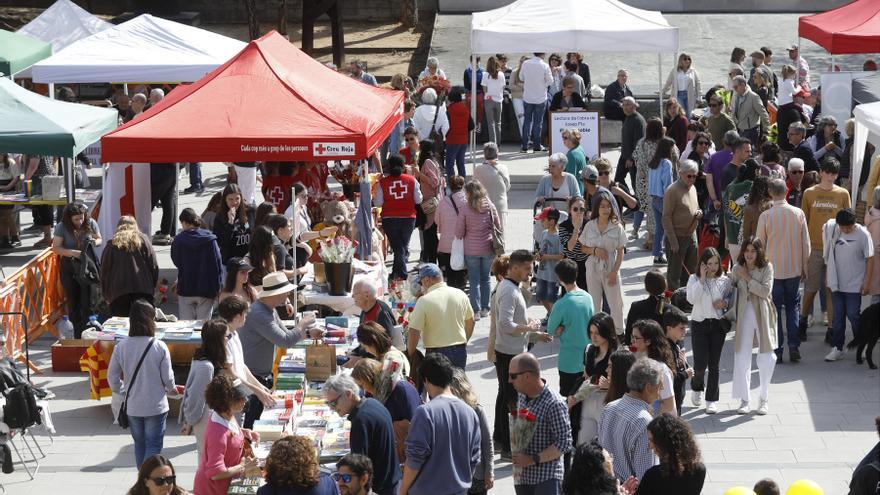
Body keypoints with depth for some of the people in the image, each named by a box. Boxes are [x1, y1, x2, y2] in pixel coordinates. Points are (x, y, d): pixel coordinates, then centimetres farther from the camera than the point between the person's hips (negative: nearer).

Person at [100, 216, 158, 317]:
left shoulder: (112, 244, 9)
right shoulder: (143, 240, 8)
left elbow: (104, 270, 10)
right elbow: (154, 266, 4)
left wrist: (106, 295, 17)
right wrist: (153, 286, 14)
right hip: (143, 290, 0)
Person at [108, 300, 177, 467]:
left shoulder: (121, 347, -10)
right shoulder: (159, 347, -17)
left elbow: (112, 377, -3)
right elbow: (167, 378, -9)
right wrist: (172, 389, 14)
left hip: (133, 407, 3)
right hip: (156, 406, -3)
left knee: (139, 444, 20)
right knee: (153, 445, 4)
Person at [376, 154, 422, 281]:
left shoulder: (383, 182, -9)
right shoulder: (411, 180, -4)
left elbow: (378, 203, -8)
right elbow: (418, 200, -1)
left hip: (389, 219, -1)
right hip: (408, 218, 1)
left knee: (398, 248, 5)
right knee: (403, 246, 18)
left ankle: (402, 275, -4)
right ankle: (397, 273, 24)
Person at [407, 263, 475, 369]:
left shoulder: (424, 301, -14)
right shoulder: (460, 295, 2)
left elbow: (414, 333, -14)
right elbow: (470, 322, 14)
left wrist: (410, 356, -4)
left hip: (436, 353, -5)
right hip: (460, 351, 5)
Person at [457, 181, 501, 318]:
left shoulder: (465, 210, -13)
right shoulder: (490, 206, -5)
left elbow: (459, 232, -7)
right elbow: (499, 226, 5)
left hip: (471, 250, -3)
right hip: (488, 249, 3)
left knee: (474, 280, 4)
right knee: (485, 278, 16)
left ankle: (476, 311, 2)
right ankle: (485, 308, 20)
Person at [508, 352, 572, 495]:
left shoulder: (554, 404, -20)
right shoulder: (521, 396, 4)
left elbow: (564, 444, -19)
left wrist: (533, 460, -20)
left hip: (546, 479, -8)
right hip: (522, 476, 8)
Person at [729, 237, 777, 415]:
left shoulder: (766, 267, -4)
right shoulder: (737, 269, 4)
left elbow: (765, 291, -14)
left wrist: (747, 278, -14)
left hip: (762, 315, -2)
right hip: (745, 314, 2)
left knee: (766, 358, 3)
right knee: (742, 357, -1)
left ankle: (764, 399, 18)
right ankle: (744, 399, 9)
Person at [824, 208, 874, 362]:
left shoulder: (863, 234, -13)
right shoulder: (832, 229, -4)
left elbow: (869, 259, -7)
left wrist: (867, 281, -7)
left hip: (854, 284, -4)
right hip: (836, 283, 4)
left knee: (853, 315, 1)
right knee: (838, 316, 7)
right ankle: (837, 348, 13)